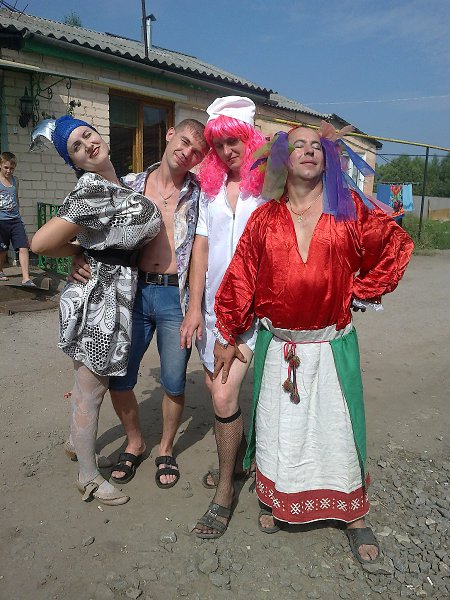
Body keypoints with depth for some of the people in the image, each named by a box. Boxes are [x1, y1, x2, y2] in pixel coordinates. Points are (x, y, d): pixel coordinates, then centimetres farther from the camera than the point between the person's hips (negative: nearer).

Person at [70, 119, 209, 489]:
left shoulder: (199, 192, 3)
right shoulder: (130, 186, 7)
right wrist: (80, 258, -6)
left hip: (175, 296, -1)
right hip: (132, 292, 2)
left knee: (173, 382, 7)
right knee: (118, 378, 8)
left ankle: (166, 448, 33)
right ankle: (135, 442, 35)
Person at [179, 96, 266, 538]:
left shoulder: (270, 185, -5)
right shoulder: (211, 186, 10)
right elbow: (201, 246, 6)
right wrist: (194, 307, 0)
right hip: (213, 303, 6)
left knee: (223, 396, -11)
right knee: (215, 387, 15)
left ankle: (224, 494, 10)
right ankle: (233, 459, 41)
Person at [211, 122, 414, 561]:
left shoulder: (348, 207, 0)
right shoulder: (265, 218, 1)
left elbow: (397, 244, 8)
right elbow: (240, 279, 0)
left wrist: (363, 290, 2)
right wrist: (228, 337, 1)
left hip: (332, 343, 0)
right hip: (278, 344, 1)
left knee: (337, 426, 10)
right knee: (278, 426, 13)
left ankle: (353, 514, 30)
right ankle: (276, 501, 36)